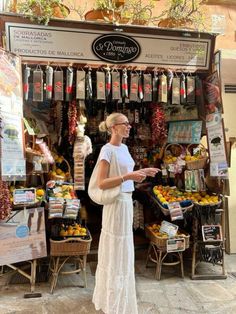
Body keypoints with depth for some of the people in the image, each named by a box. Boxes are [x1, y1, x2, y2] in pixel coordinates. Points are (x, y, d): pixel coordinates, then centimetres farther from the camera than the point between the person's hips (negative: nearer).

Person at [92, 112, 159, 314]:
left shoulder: (124, 147, 9)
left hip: (126, 201, 9)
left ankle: (111, 294, 40)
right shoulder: (107, 150, -17)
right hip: (116, 204, -9)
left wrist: (142, 172, 10)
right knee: (116, 251, 3)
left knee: (120, 250, 20)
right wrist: (129, 176, -25)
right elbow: (101, 183, -21)